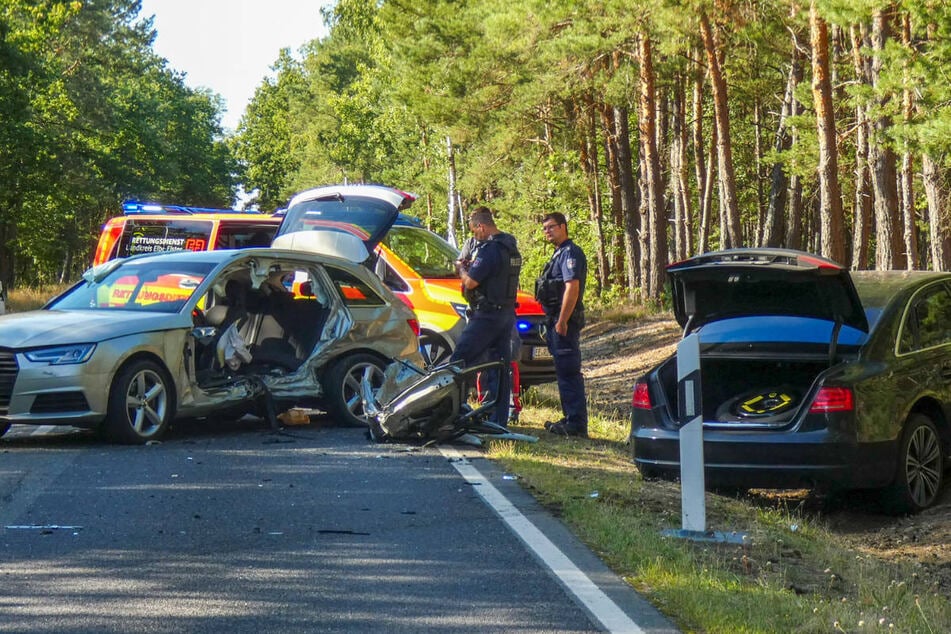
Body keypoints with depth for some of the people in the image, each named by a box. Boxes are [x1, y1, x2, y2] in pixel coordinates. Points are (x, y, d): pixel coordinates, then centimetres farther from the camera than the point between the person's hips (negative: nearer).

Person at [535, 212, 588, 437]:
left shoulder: (570, 253, -12)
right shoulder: (559, 253, 21)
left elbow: (572, 288, -22)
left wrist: (562, 322, -25)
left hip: (565, 321, -11)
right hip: (557, 320, 11)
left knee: (569, 372, -11)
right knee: (564, 371, 14)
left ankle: (576, 424, -12)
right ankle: (571, 419, 20)